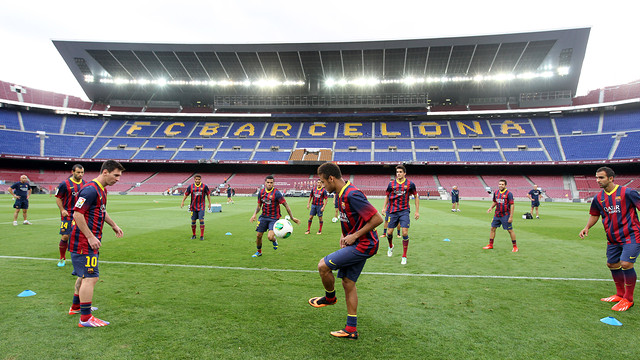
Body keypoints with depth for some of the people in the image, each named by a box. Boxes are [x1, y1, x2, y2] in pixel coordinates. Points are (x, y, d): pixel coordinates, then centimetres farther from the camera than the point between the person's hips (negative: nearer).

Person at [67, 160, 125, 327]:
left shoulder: (102, 190, 13)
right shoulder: (90, 190, -19)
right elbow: (77, 214, -23)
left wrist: (114, 225, 27)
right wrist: (90, 237, -23)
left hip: (89, 241, 11)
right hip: (84, 243, -11)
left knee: (84, 275, 23)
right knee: (91, 277, -9)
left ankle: (76, 306, 39)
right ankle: (85, 318, -3)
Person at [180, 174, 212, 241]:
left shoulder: (204, 186, -3)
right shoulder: (191, 186, 0)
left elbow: (208, 194, 6)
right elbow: (186, 194, 10)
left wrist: (210, 203, 7)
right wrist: (182, 202, 3)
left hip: (201, 207, -2)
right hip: (193, 206, 2)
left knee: (201, 220, -9)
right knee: (193, 221, 6)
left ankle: (202, 236, -2)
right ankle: (193, 235, 22)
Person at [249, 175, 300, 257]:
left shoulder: (276, 193, -14)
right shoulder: (261, 192, 2)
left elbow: (286, 205, -11)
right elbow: (259, 205, 14)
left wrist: (292, 217, -13)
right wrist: (254, 214, -3)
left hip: (274, 218, -5)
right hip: (263, 217, 5)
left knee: (270, 237, -19)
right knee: (258, 235, 6)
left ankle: (274, 240, 19)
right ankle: (259, 252, 32)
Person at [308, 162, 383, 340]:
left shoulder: (352, 195, -24)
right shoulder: (339, 194, 8)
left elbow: (377, 219, -25)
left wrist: (354, 236, -19)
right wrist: (345, 235, 8)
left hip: (363, 245, -10)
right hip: (356, 245, 10)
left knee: (323, 265, -12)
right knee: (348, 282, 11)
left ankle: (330, 297, 17)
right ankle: (351, 329, 21)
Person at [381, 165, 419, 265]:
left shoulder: (410, 184, -1)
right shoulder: (391, 184, 3)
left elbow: (416, 197, 8)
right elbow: (387, 196, 17)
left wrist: (417, 211, 4)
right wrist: (384, 207, 7)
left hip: (404, 211, -2)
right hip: (393, 211, 2)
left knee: (405, 233, -11)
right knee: (389, 232, 3)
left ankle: (404, 256, 3)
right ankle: (391, 246, 37)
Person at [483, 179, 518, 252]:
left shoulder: (508, 193, -12)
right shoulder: (496, 193, 6)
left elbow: (512, 205, -13)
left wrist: (511, 217, -17)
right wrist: (491, 208, 1)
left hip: (505, 215, -6)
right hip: (497, 215, 6)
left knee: (510, 230, -1)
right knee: (492, 228, 7)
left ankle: (515, 247, 11)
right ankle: (490, 245, 17)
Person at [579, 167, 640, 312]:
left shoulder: (627, 192, -13)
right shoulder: (598, 198, 4)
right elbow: (594, 215, 17)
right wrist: (587, 227, 1)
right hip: (613, 238, 6)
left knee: (626, 264, -15)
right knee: (612, 264, 12)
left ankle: (628, 299, 4)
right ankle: (620, 294, 33)